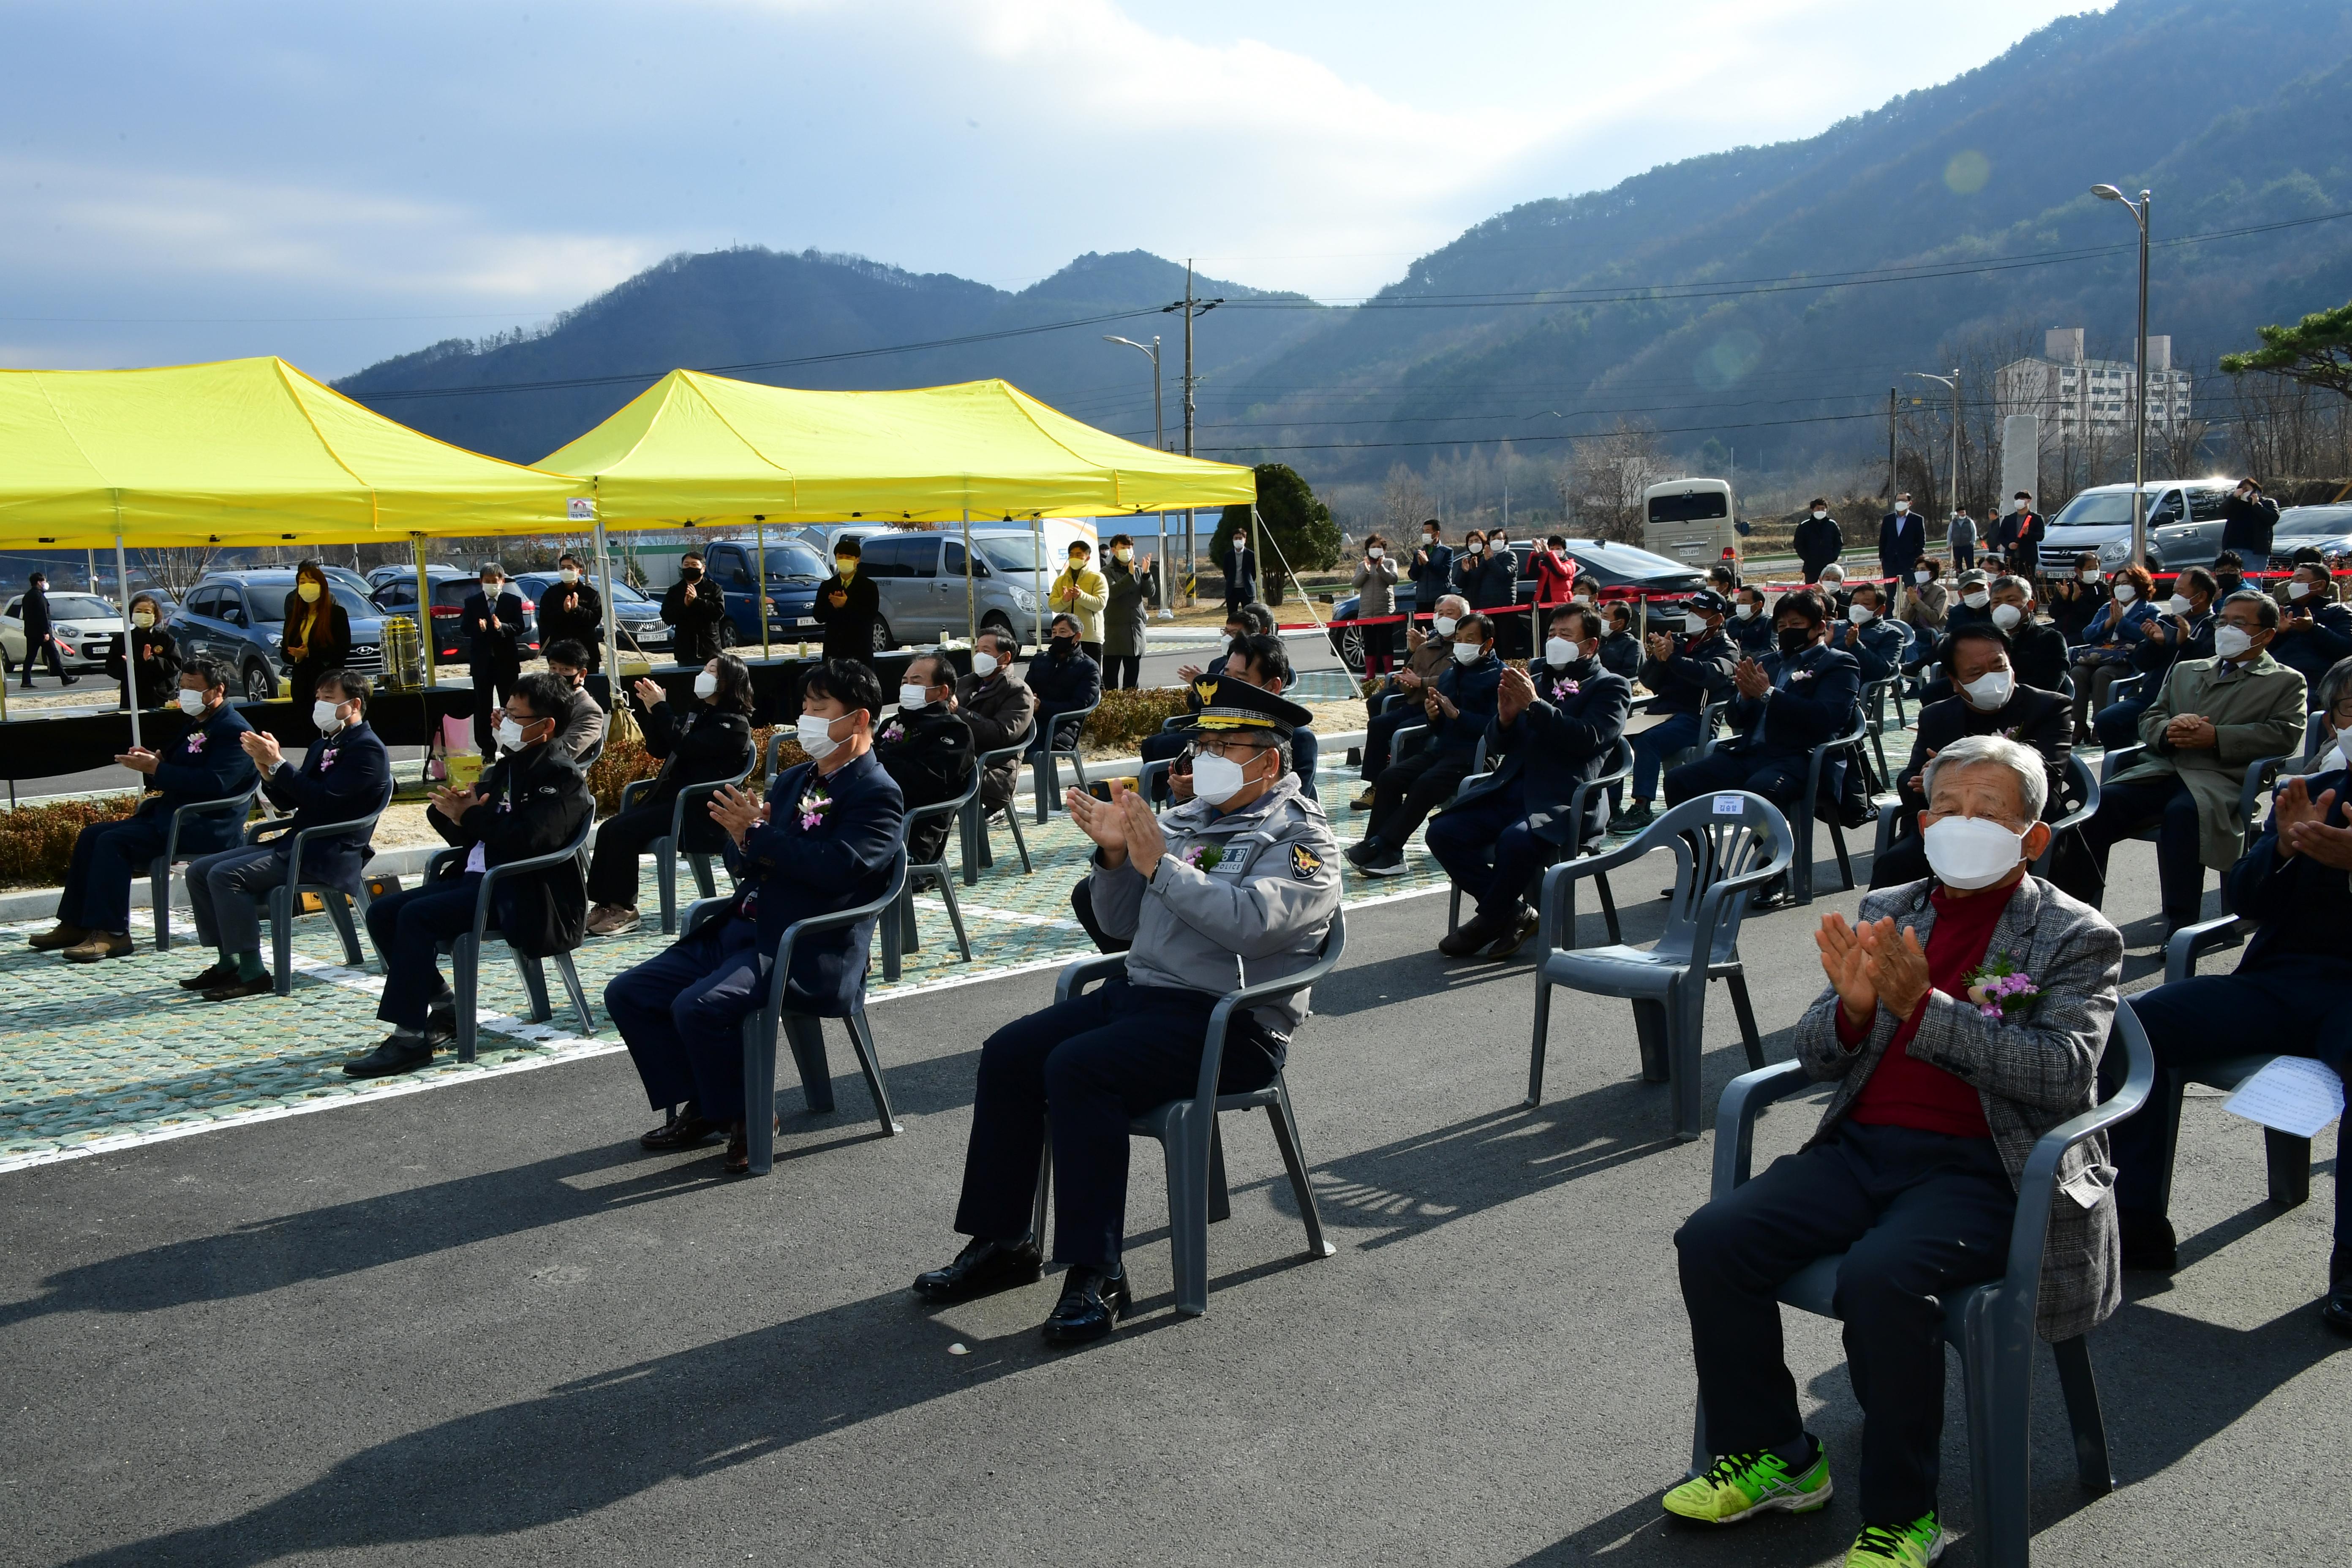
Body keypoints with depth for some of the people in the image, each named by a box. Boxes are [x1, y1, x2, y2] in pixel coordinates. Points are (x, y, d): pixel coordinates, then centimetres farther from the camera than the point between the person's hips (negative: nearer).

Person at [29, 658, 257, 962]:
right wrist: (155, 761, -1)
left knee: (114, 841, -24)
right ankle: (74, 924, 7)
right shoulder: (198, 725, 20)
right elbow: (181, 771, 21)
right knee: (91, 836, 5)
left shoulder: (234, 731, -12)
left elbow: (214, 783, -25)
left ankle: (112, 933, -21)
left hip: (208, 826, -11)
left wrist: (157, 769, -22)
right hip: (173, 815, 11)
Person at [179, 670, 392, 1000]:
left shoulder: (367, 748, -10)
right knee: (200, 870, 6)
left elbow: (323, 799, -21)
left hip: (330, 854, -10)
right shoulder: (323, 744, 19)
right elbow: (288, 803, 18)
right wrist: (267, 770, 1)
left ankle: (253, 974, -19)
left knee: (226, 875, -23)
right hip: (297, 843, 10)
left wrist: (278, 764, -18)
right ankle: (229, 964, 9)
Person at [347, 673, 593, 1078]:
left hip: (521, 893, -9)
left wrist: (472, 816, -12)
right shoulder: (504, 769, 18)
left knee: (417, 916, -25)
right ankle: (446, 1009, 7)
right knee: (382, 912, -2)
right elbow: (469, 836, 21)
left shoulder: (561, 778, -8)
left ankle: (409, 1038, -21)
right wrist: (454, 813, -2)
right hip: (475, 878, 9)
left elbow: (528, 840, -23)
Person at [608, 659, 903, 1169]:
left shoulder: (877, 795, -7)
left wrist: (759, 834, -15)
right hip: (739, 930, 9)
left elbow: (837, 866, -23)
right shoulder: (792, 782, 18)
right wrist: (744, 841, -6)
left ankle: (745, 1116, -5)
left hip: (807, 951, -9)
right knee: (627, 993, 2)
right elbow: (743, 865, 18)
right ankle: (699, 1107, 11)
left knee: (699, 1006, -29)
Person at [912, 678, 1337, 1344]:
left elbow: (1252, 922, -24)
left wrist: (1160, 865, -23)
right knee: (1008, 1053, -7)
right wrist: (1115, 856, -2)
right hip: (1140, 991, 8)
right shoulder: (1185, 819, 17)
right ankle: (1000, 1242, 2)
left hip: (1231, 1022, -8)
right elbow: (1120, 926, 17)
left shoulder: (1299, 836, -4)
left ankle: (1097, 1276, -22)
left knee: (1078, 1068, -28)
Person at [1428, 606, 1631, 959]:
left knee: (1517, 841, -35)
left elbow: (1587, 738, -12)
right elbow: (1496, 746, 18)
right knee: (1443, 832, -15)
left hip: (1566, 800, -6)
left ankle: (1489, 922, -7)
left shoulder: (1610, 687, 6)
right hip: (1509, 791, 6)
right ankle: (1514, 913, -2)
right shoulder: (1535, 679, 22)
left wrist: (1535, 705, -17)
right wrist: (1505, 718, -4)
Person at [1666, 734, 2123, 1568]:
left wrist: (1921, 1005, -22)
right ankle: (1772, 1456, 5)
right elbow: (1814, 1056, 13)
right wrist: (1854, 1006, -11)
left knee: (1882, 1275, -33)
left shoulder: (2077, 938, 3)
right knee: (1711, 1242, -15)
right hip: (1863, 1149, 5)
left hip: (1980, 1170, -5)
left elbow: (2065, 1073, -13)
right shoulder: (1885, 910, 16)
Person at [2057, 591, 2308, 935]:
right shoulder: (2185, 671, 31)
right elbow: (2149, 719, 23)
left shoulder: (2287, 683, 17)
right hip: (2160, 771, 5)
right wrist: (2168, 729, -2)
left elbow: (2284, 736, 0)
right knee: (2096, 805, -25)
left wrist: (2216, 738, -11)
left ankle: (2179, 929, -35)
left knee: (2182, 811, -39)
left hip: (2220, 778, -4)